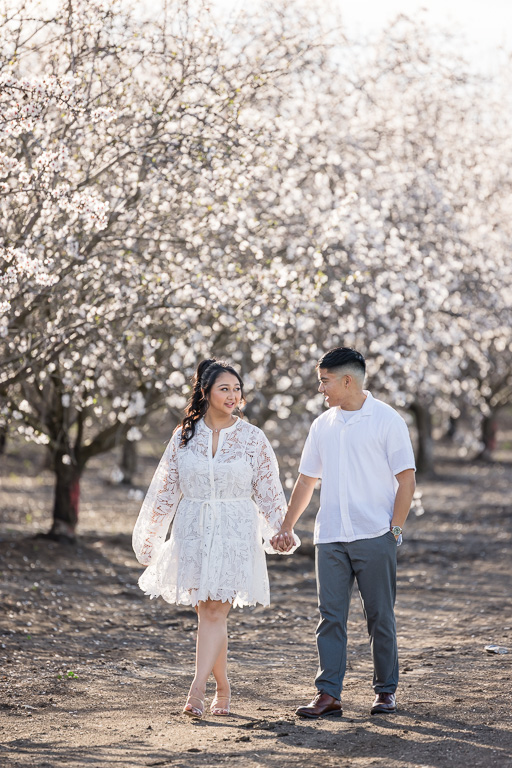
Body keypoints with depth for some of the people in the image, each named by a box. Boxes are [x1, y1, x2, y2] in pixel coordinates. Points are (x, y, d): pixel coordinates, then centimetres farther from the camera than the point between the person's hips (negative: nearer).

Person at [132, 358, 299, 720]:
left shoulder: (252, 438, 0)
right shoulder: (185, 435, 5)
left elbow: (268, 491, 7)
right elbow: (165, 489, 10)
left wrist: (281, 531, 9)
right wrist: (150, 537, 12)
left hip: (235, 532, -2)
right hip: (193, 530, 2)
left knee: (215, 612, -10)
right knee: (206, 611, 5)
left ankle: (197, 691, -15)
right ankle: (223, 689, 20)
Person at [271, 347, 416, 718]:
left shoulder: (387, 420, -2)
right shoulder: (323, 425, 14)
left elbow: (406, 479, -3)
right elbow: (306, 480, 20)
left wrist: (396, 528, -9)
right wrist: (287, 527, 15)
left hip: (374, 536, -4)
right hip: (330, 537, 4)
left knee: (380, 617, 3)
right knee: (330, 617, -2)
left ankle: (386, 690, 14)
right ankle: (328, 695, -4)